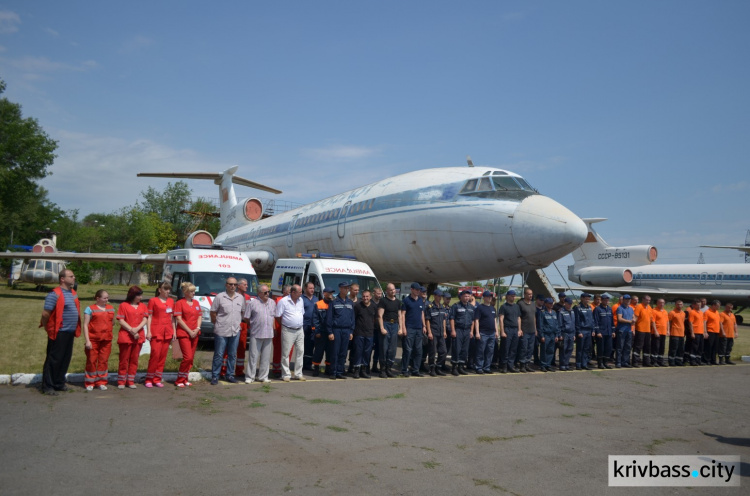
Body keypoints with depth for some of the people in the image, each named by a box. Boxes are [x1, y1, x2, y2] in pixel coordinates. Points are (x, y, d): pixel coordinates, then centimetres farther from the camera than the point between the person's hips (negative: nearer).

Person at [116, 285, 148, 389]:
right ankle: (121, 382, 10)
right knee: (124, 359, 1)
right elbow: (121, 321, -5)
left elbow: (145, 320, 4)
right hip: (125, 336, -4)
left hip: (139, 336, 4)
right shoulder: (124, 305, 0)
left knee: (134, 359, 6)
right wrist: (131, 331, -13)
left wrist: (136, 329, -12)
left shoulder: (143, 306, 13)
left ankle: (131, 381, 13)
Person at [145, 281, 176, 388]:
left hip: (167, 331, 5)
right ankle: (149, 379, 0)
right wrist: (148, 331, -8)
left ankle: (157, 379, 11)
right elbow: (149, 316, -1)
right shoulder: (153, 300, 2)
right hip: (156, 331, -5)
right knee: (155, 354, -10)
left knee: (163, 355, 4)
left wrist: (174, 331, 11)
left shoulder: (171, 301, 15)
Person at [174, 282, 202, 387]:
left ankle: (185, 379, 18)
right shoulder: (180, 303, -6)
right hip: (183, 334, -6)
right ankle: (179, 380, 1)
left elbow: (200, 316, 14)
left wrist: (197, 329, -2)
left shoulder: (196, 302, 12)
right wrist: (189, 331, -11)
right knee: (188, 357, -12)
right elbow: (178, 319, -9)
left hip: (194, 334, 6)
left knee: (191, 358, 7)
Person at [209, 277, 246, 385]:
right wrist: (217, 323, 2)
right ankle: (215, 376, 10)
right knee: (218, 355, 1)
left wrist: (238, 322, 12)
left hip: (235, 331, 4)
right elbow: (213, 312, -1)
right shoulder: (219, 297, -5)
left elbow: (243, 311, 18)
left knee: (232, 355, 12)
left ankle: (230, 375, 23)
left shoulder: (241, 297, 7)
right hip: (221, 332, -4)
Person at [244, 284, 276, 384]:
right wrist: (254, 325, 6)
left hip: (269, 334, 5)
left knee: (266, 357, 9)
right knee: (253, 356, -2)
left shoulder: (272, 303, 11)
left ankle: (263, 376, 18)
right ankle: (250, 377, 6)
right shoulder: (252, 303, -5)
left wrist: (272, 327, 11)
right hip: (256, 334, -5)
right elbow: (246, 318, 0)